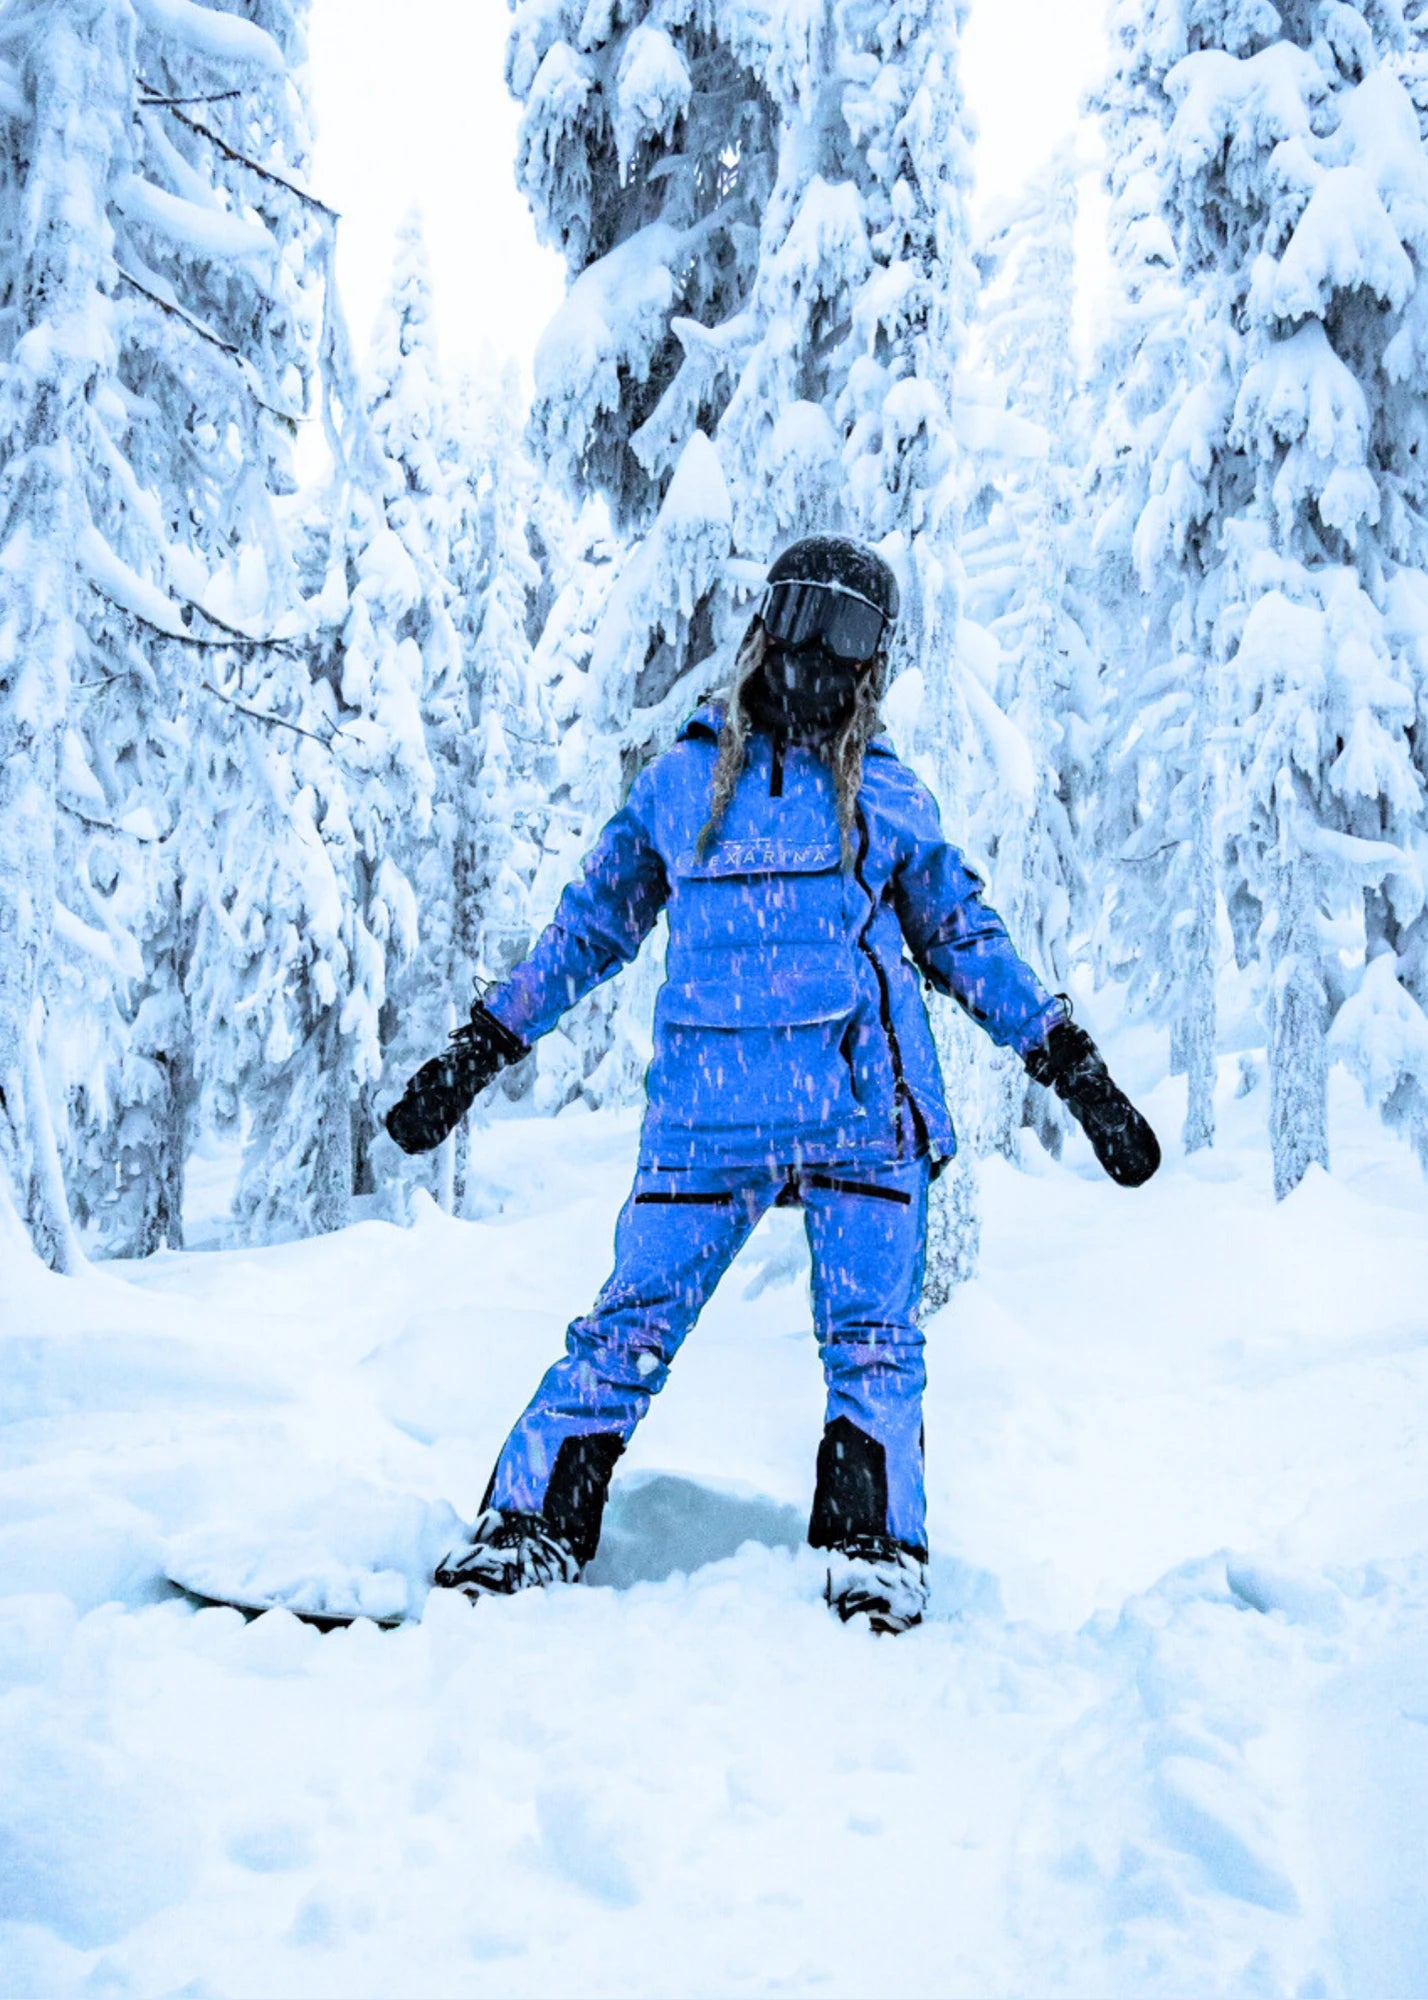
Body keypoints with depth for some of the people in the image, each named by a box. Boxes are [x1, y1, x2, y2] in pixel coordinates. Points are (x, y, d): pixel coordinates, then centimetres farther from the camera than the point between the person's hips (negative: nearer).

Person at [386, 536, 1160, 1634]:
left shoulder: (889, 796, 12)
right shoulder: (683, 777, 12)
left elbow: (968, 942, 20)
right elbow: (591, 924, 19)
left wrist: (1078, 1072, 15)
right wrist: (475, 1053, 19)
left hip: (864, 1104, 1)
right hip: (706, 1115, 0)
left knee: (873, 1346, -1)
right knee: (625, 1332, -3)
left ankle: (875, 1560, 10)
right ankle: (522, 1536, 7)